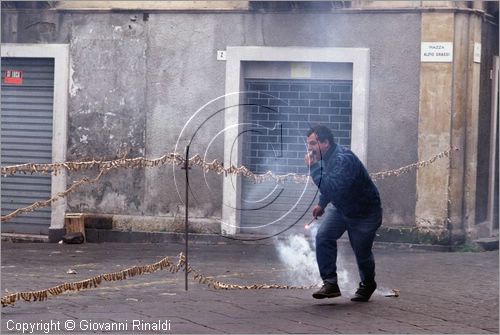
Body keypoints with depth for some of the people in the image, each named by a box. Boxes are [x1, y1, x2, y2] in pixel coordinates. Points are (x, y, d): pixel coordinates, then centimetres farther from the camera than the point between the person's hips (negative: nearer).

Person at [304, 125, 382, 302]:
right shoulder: (327, 157, -3)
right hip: (340, 208, 8)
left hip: (364, 213, -8)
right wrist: (321, 204, 22)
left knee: (362, 252, 5)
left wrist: (313, 167, -40)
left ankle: (367, 285, 34)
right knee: (323, 237, -14)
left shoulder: (343, 159, -34)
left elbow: (331, 188, -46)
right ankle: (330, 283, -12)